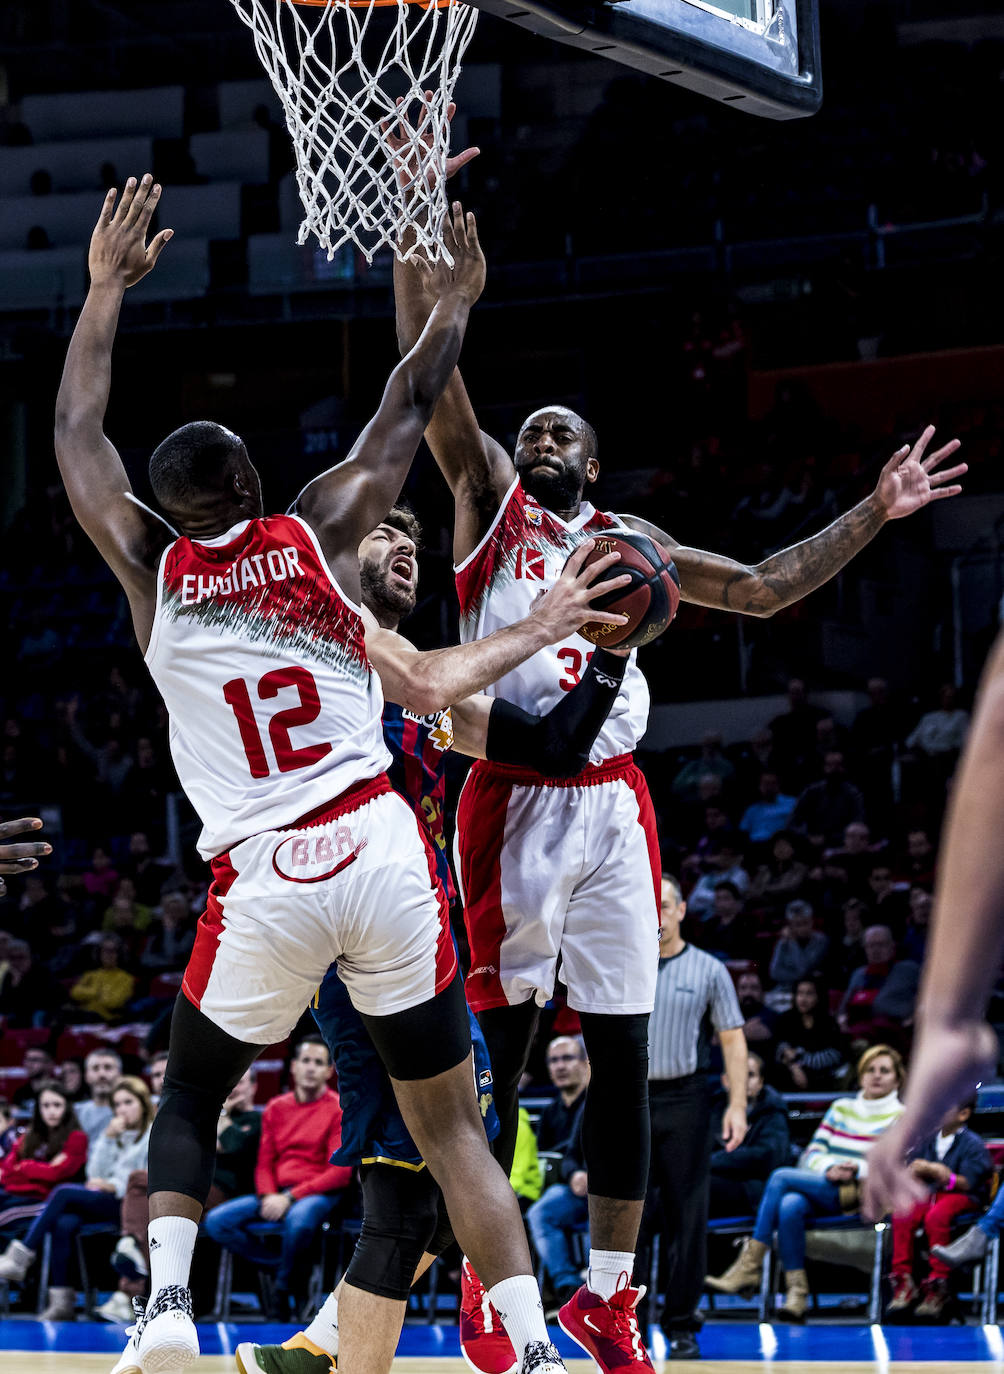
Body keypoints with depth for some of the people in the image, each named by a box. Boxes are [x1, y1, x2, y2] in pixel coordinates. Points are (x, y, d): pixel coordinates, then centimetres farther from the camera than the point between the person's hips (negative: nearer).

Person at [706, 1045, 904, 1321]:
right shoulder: (841, 1108, 25)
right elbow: (812, 1153, 14)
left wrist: (858, 1170, -18)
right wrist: (829, 1169, -8)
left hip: (862, 1196, -4)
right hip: (822, 1191, 4)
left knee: (781, 1177, -25)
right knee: (790, 1205, -34)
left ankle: (749, 1266, -27)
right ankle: (796, 1293, -37)